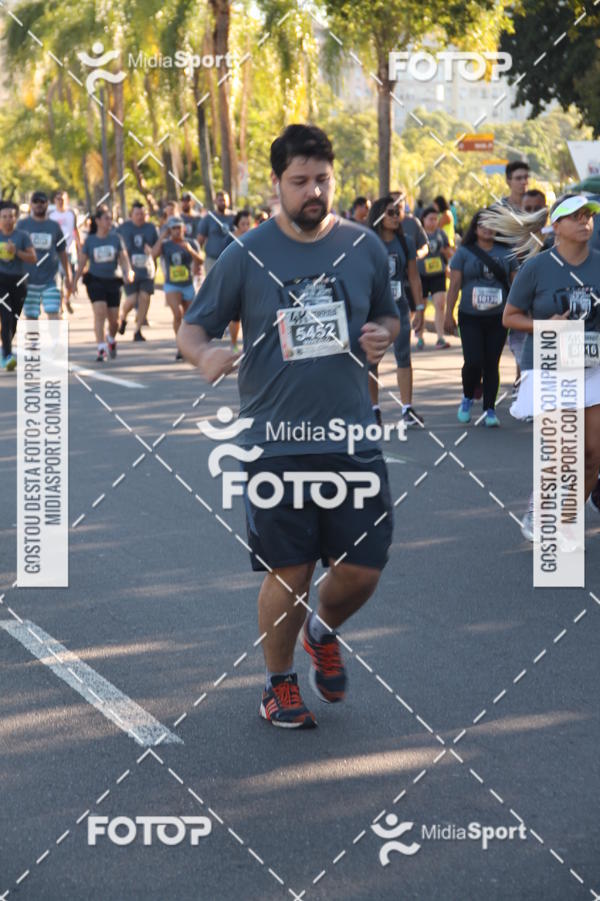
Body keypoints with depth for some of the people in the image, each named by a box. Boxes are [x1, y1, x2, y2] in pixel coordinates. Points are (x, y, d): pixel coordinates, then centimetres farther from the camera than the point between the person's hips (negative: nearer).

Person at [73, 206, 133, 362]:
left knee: (114, 318, 4)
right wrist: (74, 283, 6)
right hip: (95, 280, -2)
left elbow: (124, 258, 0)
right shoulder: (90, 240, 1)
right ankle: (101, 349, -19)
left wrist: (128, 271, -20)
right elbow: (82, 263, 6)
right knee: (100, 312, -20)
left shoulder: (116, 238, 3)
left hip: (112, 281, 2)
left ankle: (111, 339, 37)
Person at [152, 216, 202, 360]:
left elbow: (200, 261, -12)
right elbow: (154, 254, -18)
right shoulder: (166, 244, 2)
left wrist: (190, 250, -29)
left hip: (188, 285, 2)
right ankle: (180, 347, -17)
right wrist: (162, 237, -10)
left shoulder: (191, 243, 3)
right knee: (177, 314, -21)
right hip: (172, 285, -2)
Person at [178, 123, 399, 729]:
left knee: (362, 568, 4)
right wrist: (204, 353, -21)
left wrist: (382, 335, -4)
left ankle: (323, 634, 38)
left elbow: (390, 317, 19)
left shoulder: (364, 247, 5)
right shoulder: (246, 256, -4)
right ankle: (279, 683, 25)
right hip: (276, 443, -3)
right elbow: (192, 327, 2)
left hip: (353, 439, 3)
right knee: (289, 573, 1)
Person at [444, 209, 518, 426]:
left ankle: (490, 410, 10)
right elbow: (454, 285, 2)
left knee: (492, 364, 2)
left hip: (498, 318, 2)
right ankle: (467, 399, 18)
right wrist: (448, 314, -2)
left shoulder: (505, 253, 7)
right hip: (470, 318, -2)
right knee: (473, 362, -10)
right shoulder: (464, 253, 2)